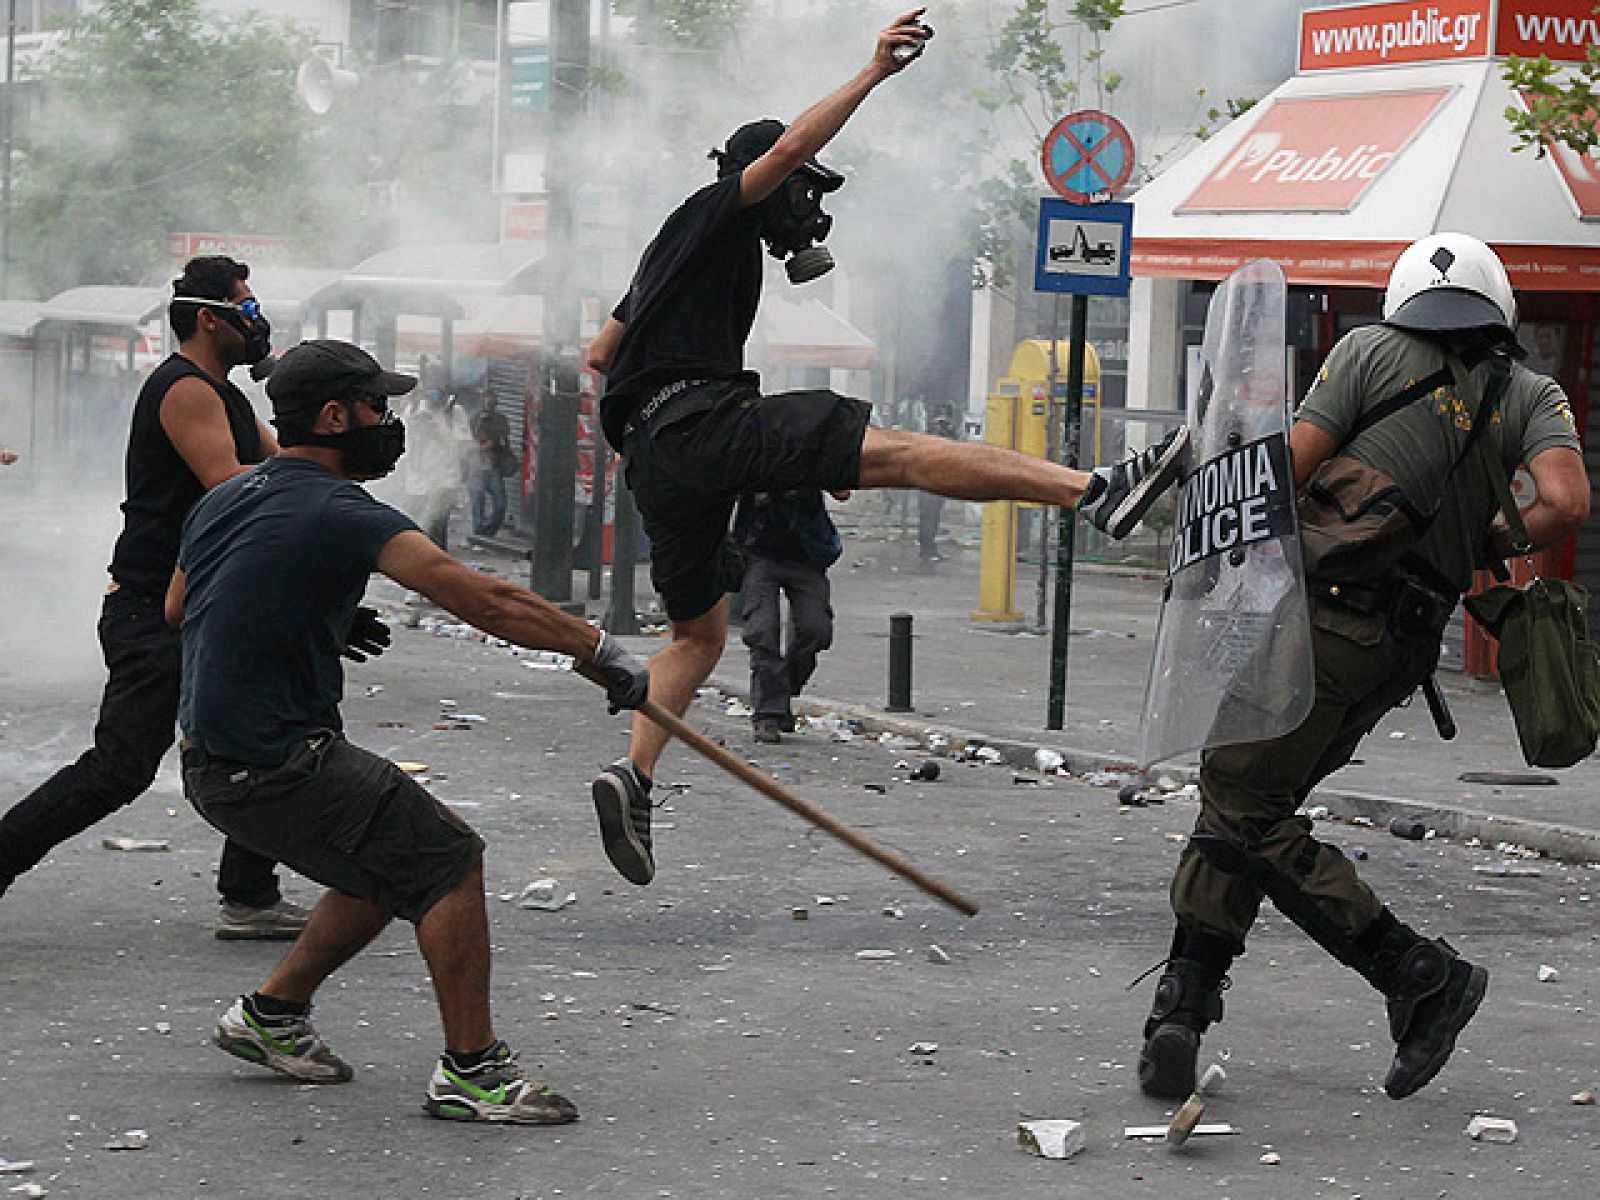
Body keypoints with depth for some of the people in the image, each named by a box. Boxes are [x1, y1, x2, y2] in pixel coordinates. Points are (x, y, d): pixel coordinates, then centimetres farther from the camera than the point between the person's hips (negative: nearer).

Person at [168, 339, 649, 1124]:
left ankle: (272, 1015, 28)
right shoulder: (338, 514, -17)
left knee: (394, 864, 21)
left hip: (213, 761, 10)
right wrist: (600, 651, -20)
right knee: (448, 860, -6)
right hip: (276, 768, -10)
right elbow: (486, 602, -24)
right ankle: (470, 1070, -5)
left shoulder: (222, 501, 10)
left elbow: (176, 609, 28)